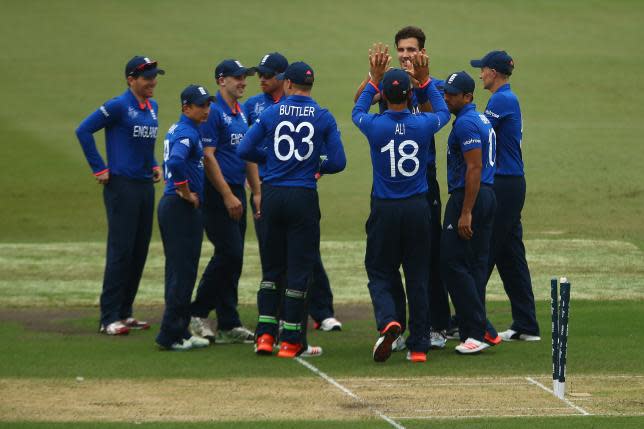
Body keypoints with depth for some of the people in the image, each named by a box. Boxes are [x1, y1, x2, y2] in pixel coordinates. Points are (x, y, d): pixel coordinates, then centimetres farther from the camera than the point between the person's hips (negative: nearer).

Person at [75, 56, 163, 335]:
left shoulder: (152, 107, 12)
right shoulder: (119, 106, -11)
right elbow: (84, 131, -12)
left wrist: (154, 166, 13)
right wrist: (99, 169, -12)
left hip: (145, 185, 8)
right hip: (121, 185, -8)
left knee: (140, 251, 10)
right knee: (121, 251, -9)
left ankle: (124, 313, 18)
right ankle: (109, 319, -6)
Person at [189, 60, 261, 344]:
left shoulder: (242, 113, 16)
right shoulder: (214, 112, -11)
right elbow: (208, 156, -16)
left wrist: (256, 192, 15)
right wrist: (227, 196, -19)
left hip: (236, 193, 9)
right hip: (218, 193, -9)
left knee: (233, 258, 8)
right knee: (229, 254, -13)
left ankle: (229, 326, 10)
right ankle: (198, 313, -2)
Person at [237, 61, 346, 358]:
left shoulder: (271, 114, 0)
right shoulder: (324, 118, -3)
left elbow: (244, 150, -3)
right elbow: (338, 162, -5)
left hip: (272, 196, 2)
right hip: (303, 198, -2)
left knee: (271, 267, 13)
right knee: (299, 268, 4)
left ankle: (265, 335, 6)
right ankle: (290, 341, 4)